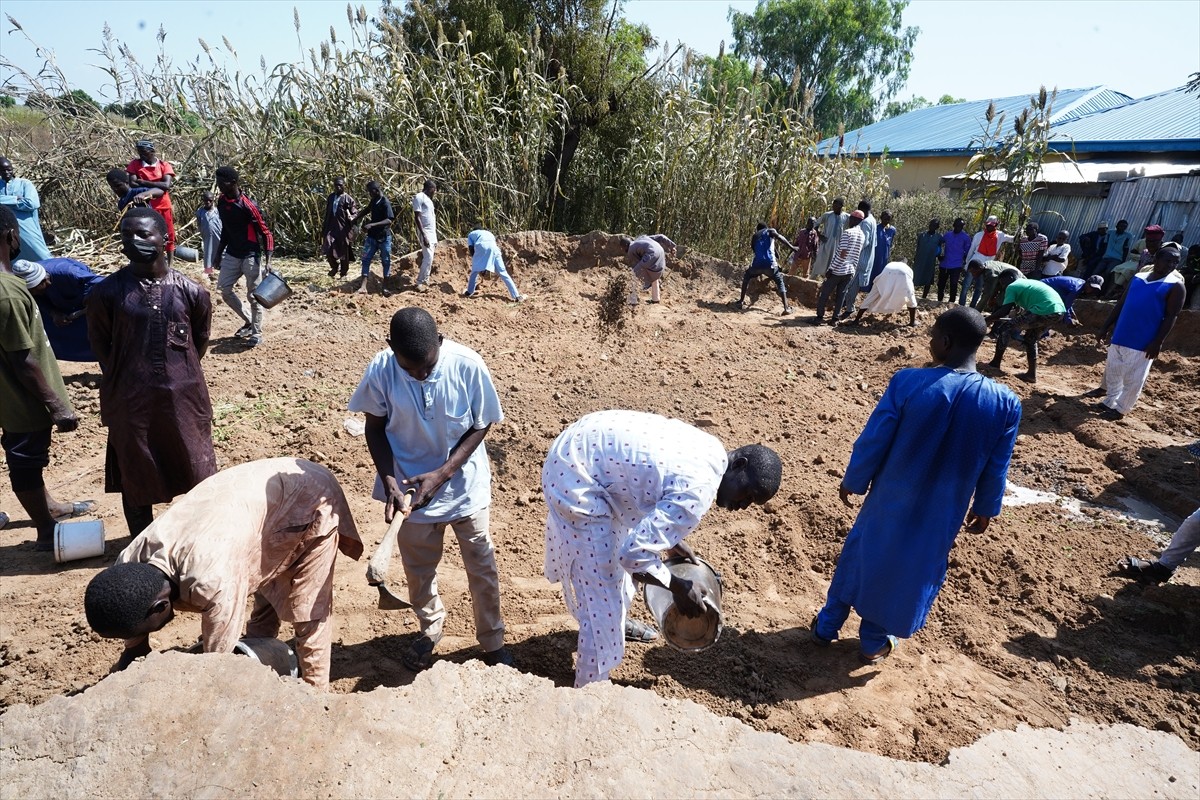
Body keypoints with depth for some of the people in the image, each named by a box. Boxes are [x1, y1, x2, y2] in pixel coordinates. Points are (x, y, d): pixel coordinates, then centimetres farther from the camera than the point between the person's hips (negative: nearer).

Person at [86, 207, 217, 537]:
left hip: (183, 396, 0)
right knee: (136, 475, 13)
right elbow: (99, 343, 6)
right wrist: (124, 378, 9)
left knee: (197, 471, 12)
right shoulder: (107, 291, -6)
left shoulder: (192, 291, -4)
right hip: (131, 399, 0)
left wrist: (180, 373, 11)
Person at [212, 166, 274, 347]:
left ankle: (257, 332, 12)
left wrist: (268, 261, -22)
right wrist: (219, 252, 18)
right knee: (224, 289, 9)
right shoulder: (222, 202, 5)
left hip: (250, 256, -8)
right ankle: (249, 322, 26)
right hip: (231, 254, 8)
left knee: (253, 295, -1)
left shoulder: (247, 204, -17)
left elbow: (265, 232, -15)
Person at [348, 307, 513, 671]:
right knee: (418, 568, 20)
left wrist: (441, 474, -21)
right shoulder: (380, 371, -20)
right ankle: (430, 629, 48)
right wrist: (389, 482, -18)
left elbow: (481, 425, -12)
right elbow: (375, 428, -5)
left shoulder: (468, 365, -24)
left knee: (482, 567, 12)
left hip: (465, 485, -1)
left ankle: (493, 641, 35)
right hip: (410, 486, 1)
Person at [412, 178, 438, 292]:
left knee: (428, 258, 9)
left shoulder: (428, 199, 17)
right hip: (425, 233, -9)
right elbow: (417, 218, -16)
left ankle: (424, 281, 15)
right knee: (428, 258, -14)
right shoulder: (419, 197, -10)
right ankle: (420, 282, -8)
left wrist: (435, 236, 19)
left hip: (432, 233, 9)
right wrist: (424, 235, -23)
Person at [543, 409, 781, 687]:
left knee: (616, 545, 29)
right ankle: (591, 688, 19)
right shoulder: (697, 494, -26)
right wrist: (680, 588, -9)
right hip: (576, 473, -10)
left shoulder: (709, 451, 2)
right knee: (601, 584, 0)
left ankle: (618, 620, 54)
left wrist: (670, 539, 14)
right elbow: (634, 555, -26)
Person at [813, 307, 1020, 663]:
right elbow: (995, 470, -3)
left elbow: (872, 442, -15)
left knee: (860, 554, 20)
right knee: (914, 571, 20)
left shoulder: (908, 382, -23)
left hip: (890, 498, -1)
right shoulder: (1005, 403, -14)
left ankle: (827, 626, 36)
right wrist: (985, 508, 15)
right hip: (941, 514, 1)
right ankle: (875, 641, 38)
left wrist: (852, 481, 1)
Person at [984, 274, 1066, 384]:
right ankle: (1032, 374, 26)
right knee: (1031, 338, 26)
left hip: (1044, 311, -9)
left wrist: (988, 319, 5)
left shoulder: (1011, 287, 4)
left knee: (1005, 327, 3)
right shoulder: (1028, 282, 30)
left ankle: (995, 362, 10)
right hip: (1059, 310, 9)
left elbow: (1004, 311, -6)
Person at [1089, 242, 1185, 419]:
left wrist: (1158, 342, -17)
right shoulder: (1137, 278, 8)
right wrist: (1106, 326, 11)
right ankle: (1110, 401, 35)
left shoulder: (1175, 286, -7)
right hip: (1121, 335, 5)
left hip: (1144, 342, -5)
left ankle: (1120, 409, 10)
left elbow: (1171, 317, -10)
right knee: (1112, 369, 17)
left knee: (1133, 378, 0)